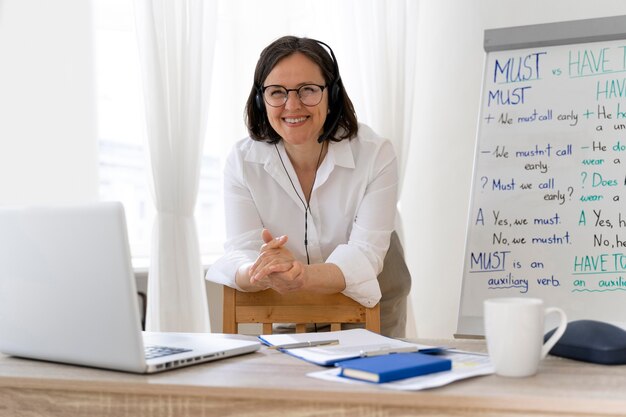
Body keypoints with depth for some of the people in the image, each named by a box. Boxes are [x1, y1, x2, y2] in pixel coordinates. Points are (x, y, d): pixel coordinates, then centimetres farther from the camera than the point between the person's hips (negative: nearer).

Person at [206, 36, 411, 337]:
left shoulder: (375, 155, -14)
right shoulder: (242, 161, -9)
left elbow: (365, 255, -21)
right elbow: (240, 251, -15)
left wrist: (301, 277, -41)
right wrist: (258, 273, -40)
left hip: (370, 309, -1)